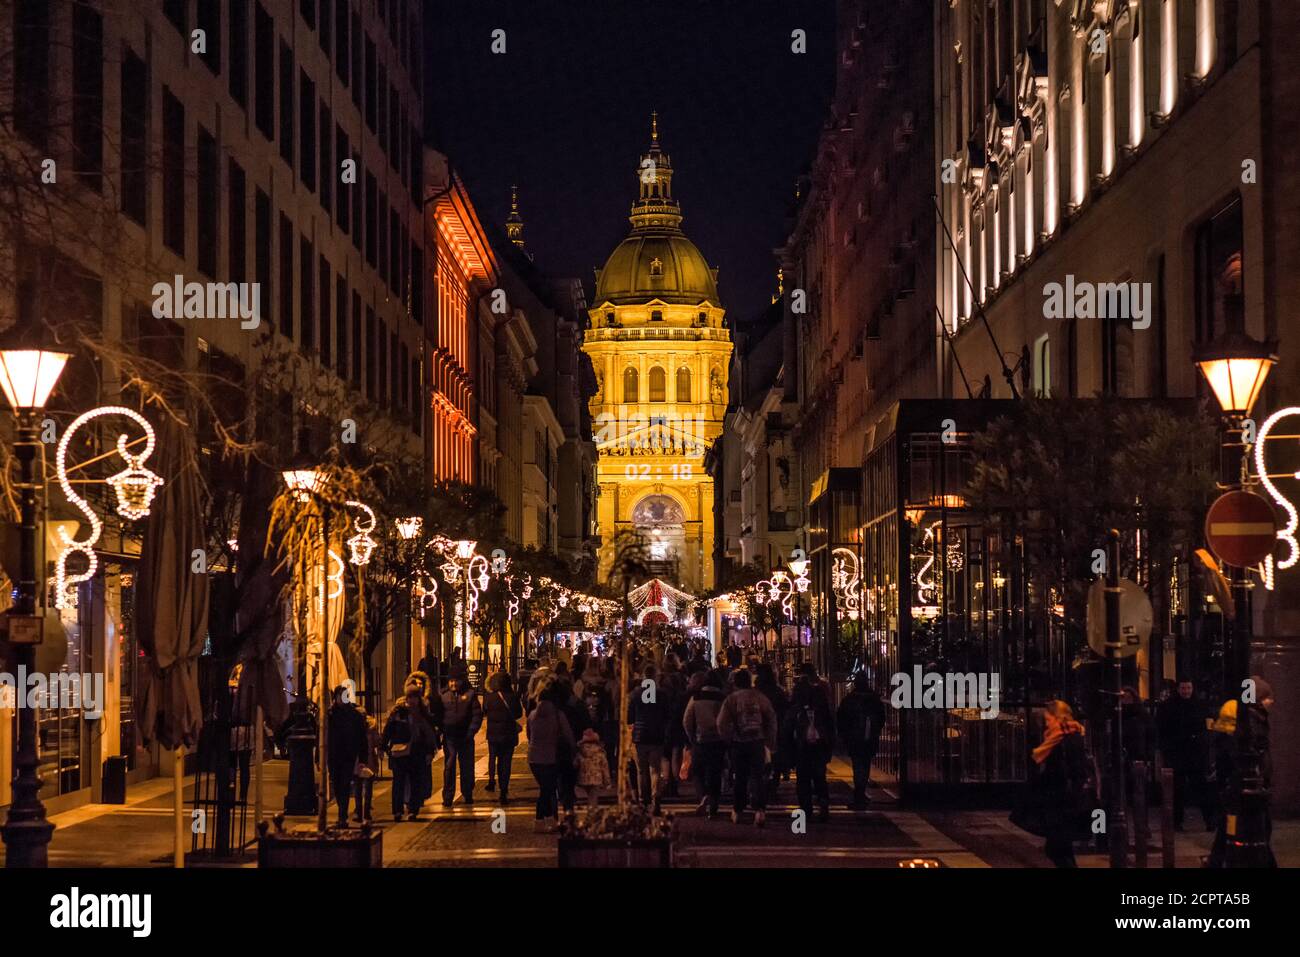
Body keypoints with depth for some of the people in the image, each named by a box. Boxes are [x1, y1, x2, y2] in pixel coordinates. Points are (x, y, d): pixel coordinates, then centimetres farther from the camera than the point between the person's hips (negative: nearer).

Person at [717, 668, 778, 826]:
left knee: (740, 777, 12)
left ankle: (737, 811, 18)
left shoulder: (731, 698, -3)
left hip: (738, 742, 0)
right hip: (757, 742, 0)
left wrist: (727, 739, 9)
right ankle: (760, 809, -18)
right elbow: (771, 719, 4)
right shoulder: (760, 697, 1)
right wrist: (771, 741, 11)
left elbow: (722, 723, -6)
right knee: (757, 776, 0)